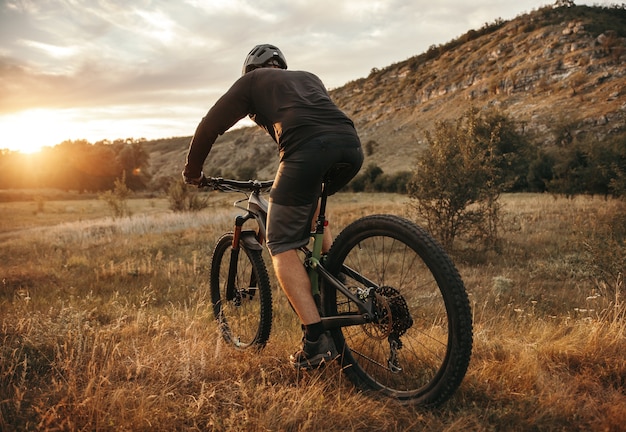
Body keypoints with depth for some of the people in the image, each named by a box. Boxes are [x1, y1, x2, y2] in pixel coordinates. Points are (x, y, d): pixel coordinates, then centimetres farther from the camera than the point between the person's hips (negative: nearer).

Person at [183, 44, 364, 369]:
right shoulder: (308, 78, 38)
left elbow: (210, 126, 20)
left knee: (282, 245, 4)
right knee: (312, 199, 35)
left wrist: (192, 171, 35)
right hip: (351, 146, 6)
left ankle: (316, 339, -5)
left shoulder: (251, 80, 24)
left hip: (308, 149, -6)